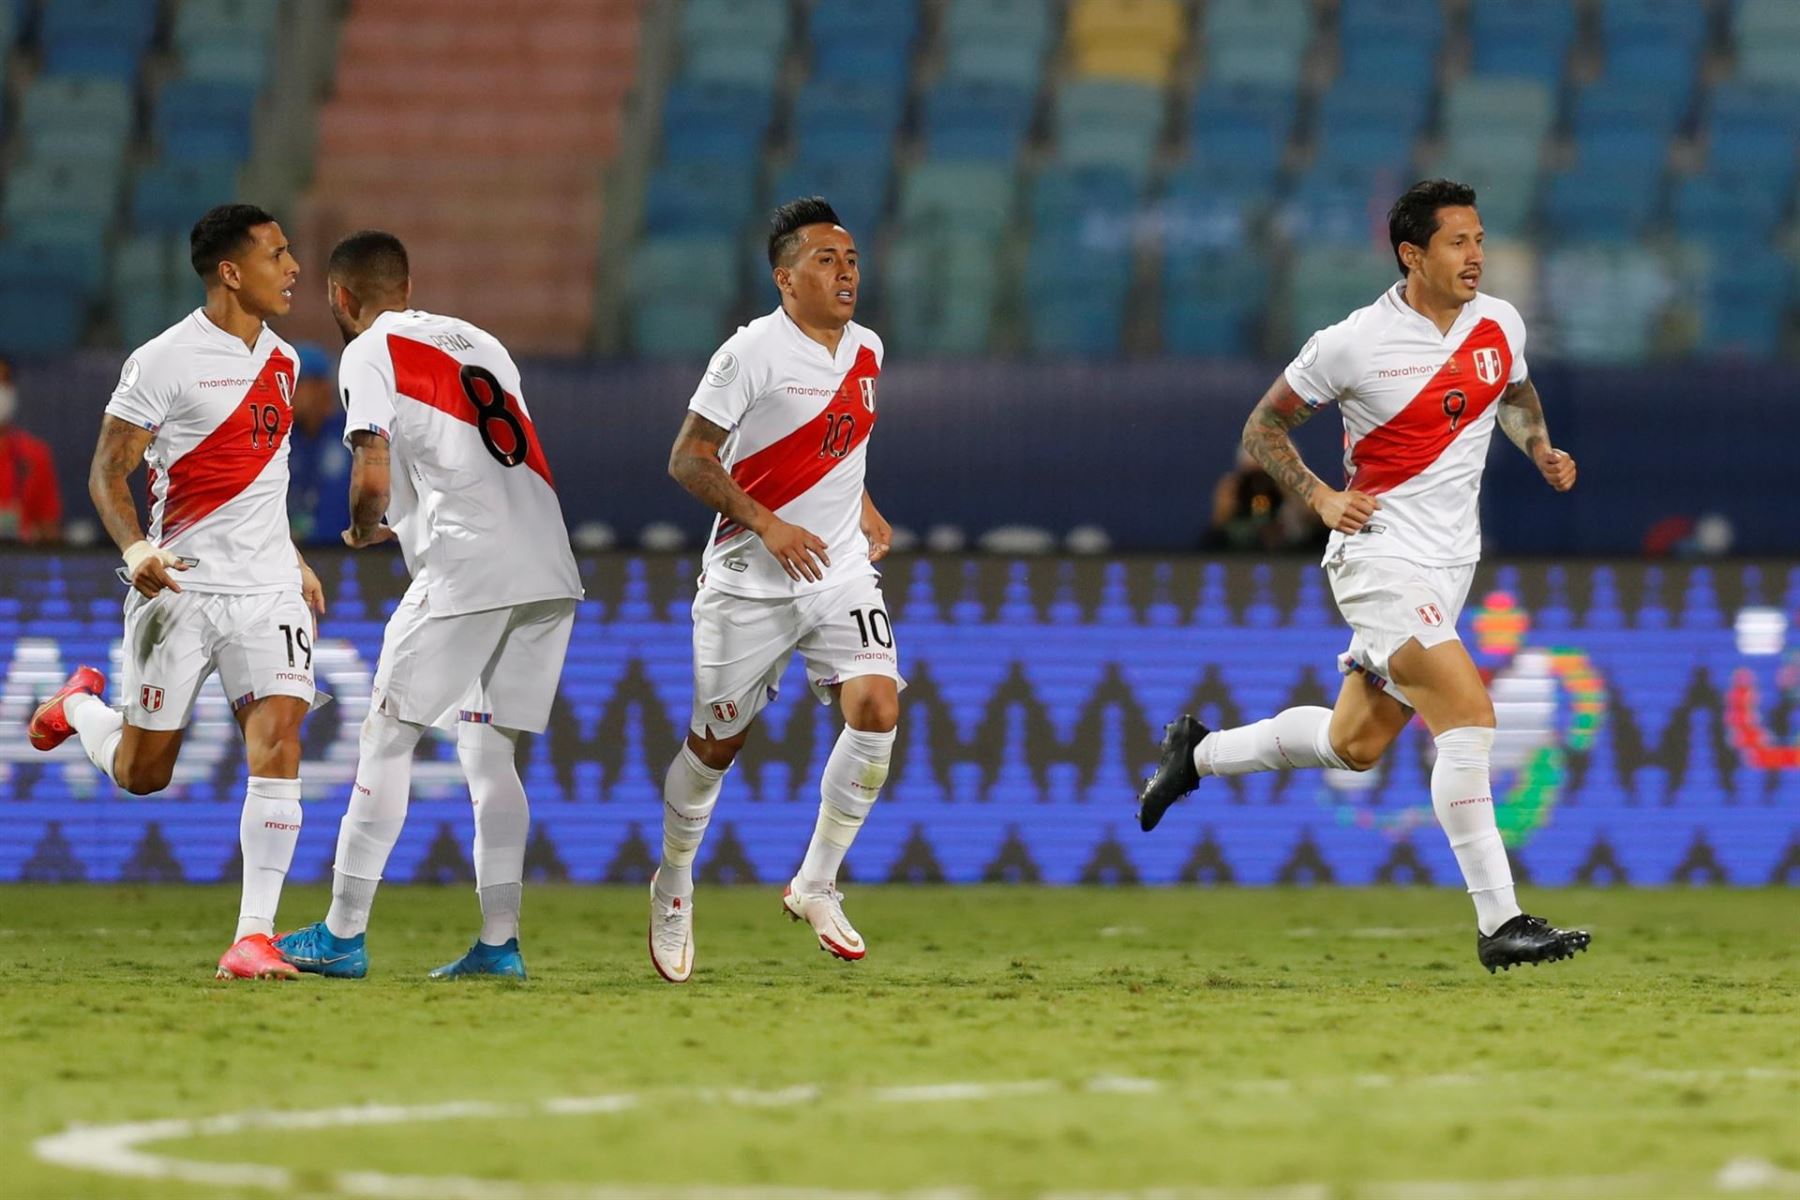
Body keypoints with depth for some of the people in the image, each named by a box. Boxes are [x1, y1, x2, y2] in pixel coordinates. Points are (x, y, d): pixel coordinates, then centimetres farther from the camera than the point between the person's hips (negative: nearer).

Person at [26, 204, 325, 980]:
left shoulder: (281, 361, 11)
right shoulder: (164, 363, -11)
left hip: (268, 589, 4)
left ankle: (254, 937, -13)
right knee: (142, 773, 5)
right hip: (180, 590, -4)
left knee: (277, 746, -15)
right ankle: (80, 707, 41)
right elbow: (108, 473, -8)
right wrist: (136, 550, -24)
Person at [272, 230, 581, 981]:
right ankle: (499, 941, 6)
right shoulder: (479, 342, 25)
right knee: (488, 749, 12)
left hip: (466, 571, -7)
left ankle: (344, 934, 2)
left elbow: (374, 477, -9)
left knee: (389, 737, 2)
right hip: (550, 571, 7)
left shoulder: (370, 354, 3)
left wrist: (361, 531, 12)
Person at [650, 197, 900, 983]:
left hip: (841, 571, 5)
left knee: (876, 708, -17)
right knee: (714, 744, 6)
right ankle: (674, 887, 32)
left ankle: (816, 884, -2)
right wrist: (766, 523, -23)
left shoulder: (866, 351, 6)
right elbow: (688, 459, -14)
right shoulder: (753, 353, -15)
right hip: (749, 584, -5)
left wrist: (862, 509, 12)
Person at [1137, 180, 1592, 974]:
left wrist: (1543, 453, 5)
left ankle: (1198, 754, 39)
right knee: (1469, 716, -21)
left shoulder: (1501, 325, 2)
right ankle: (1499, 924, -19)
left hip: (1450, 564, 7)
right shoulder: (1354, 344, -13)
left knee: (1355, 744, 15)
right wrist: (1322, 497, -15)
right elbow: (1263, 428, -1)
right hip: (1381, 557, -7)